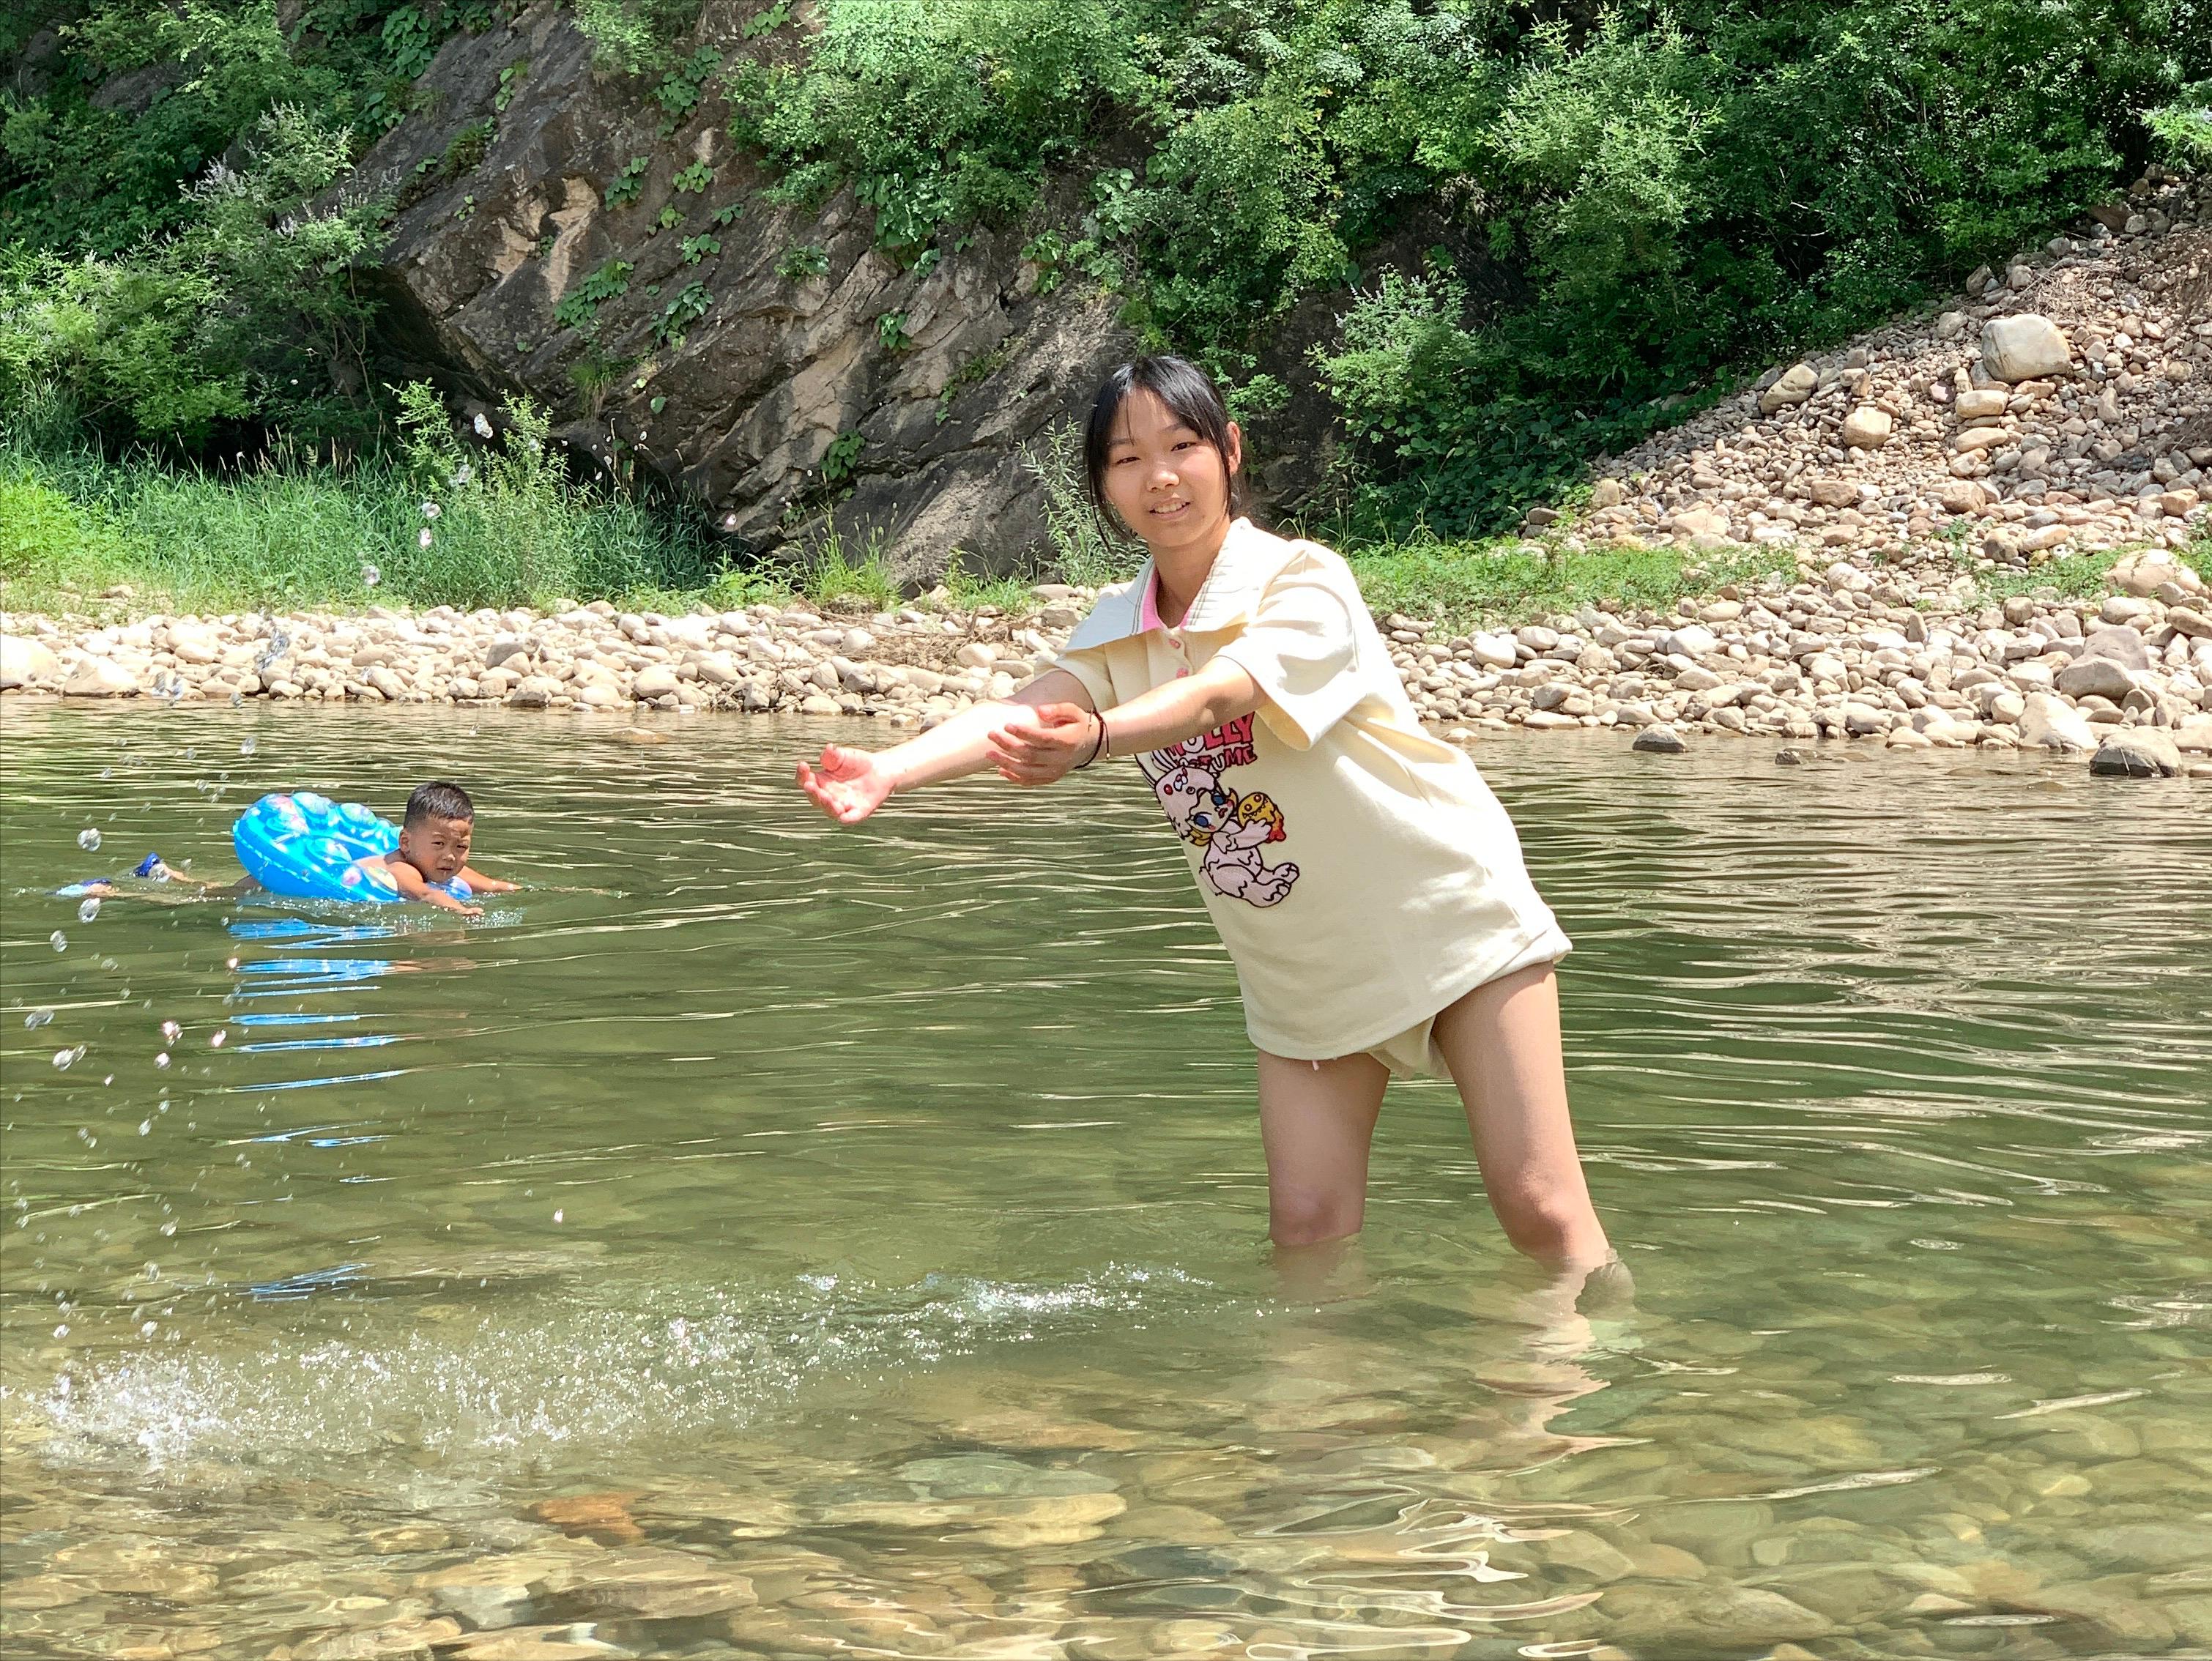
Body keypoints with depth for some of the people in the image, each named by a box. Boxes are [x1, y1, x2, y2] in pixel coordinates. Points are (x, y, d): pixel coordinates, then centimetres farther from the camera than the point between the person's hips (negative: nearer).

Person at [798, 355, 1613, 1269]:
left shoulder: (1304, 579, -17)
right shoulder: (1120, 631, 0)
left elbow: (1222, 692, -36)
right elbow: (1022, 714, -18)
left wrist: (1097, 738, -57)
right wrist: (888, 770, -37)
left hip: (1447, 913, -5)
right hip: (1302, 970, 5)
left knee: (1537, 1205, -8)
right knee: (1307, 1227, -4)